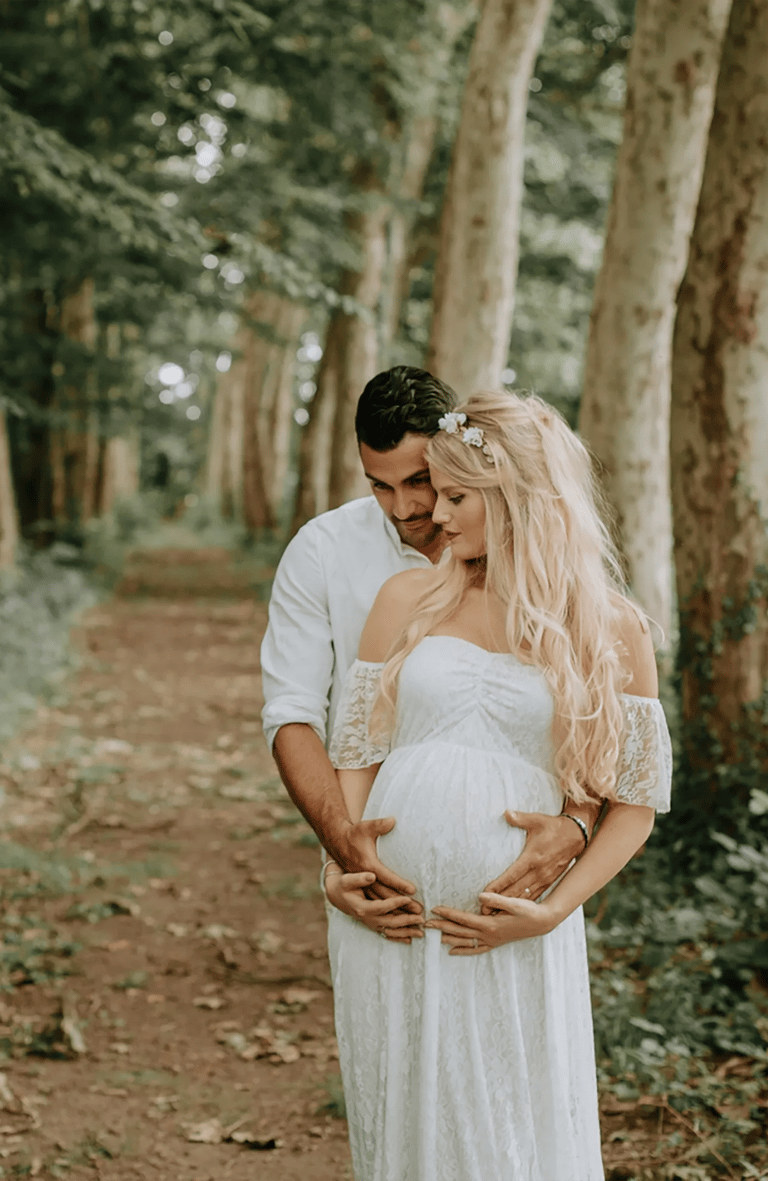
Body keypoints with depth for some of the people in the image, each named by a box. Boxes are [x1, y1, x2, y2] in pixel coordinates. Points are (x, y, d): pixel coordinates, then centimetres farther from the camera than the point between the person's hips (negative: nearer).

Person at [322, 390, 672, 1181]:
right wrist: (337, 870, -5)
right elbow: (356, 750, 9)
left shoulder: (610, 629, 0)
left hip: (512, 935, -2)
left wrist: (551, 912, -10)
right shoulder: (410, 599, 7)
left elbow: (635, 802, 1)